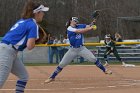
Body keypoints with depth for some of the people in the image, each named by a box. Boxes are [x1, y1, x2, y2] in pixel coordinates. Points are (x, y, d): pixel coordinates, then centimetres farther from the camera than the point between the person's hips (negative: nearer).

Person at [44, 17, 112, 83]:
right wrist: (90, 28, -28)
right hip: (72, 50, -3)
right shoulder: (69, 29, -11)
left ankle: (105, 70, 3)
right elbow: (80, 31, -24)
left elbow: (88, 26, -4)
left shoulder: (79, 26, 5)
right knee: (62, 64, -1)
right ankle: (52, 77, 10)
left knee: (93, 59, -8)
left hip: (82, 48, 3)